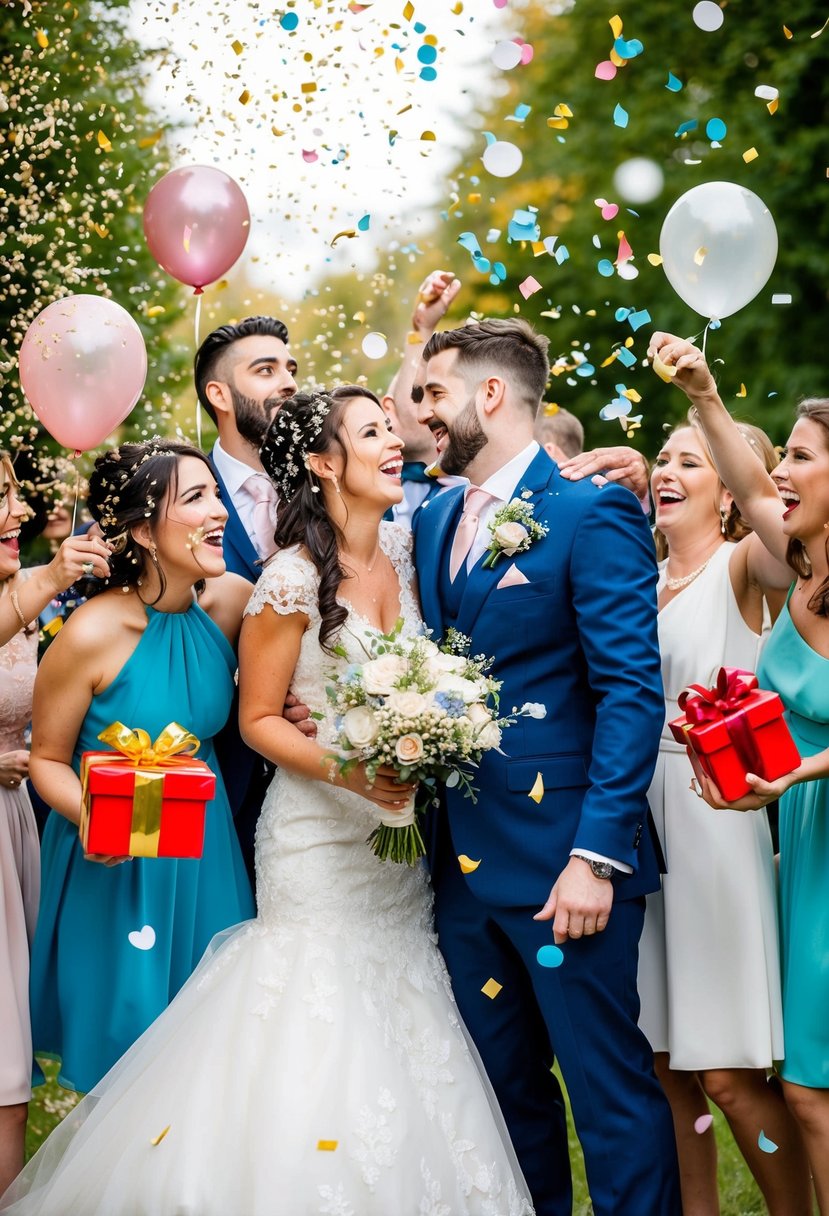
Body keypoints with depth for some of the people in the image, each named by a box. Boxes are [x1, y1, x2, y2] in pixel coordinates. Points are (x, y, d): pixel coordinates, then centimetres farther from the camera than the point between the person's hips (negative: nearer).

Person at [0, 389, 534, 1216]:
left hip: (398, 830, 6)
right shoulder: (294, 580, -13)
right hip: (320, 831, -6)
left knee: (403, 1040, 7)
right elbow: (258, 719, -8)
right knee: (322, 1029, -5)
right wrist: (347, 770, -22)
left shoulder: (403, 551, 5)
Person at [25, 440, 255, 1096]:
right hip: (114, 857, -4)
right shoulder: (90, 635, -22)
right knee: (127, 1026, 8)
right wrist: (90, 816, -27)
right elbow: (48, 759, -10)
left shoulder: (233, 601, -9)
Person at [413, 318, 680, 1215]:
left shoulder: (594, 513, -8)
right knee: (506, 1085, 15)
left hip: (561, 861, -7)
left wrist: (597, 856, -19)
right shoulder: (434, 520, 13)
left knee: (610, 1089, -1)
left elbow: (632, 693, -14)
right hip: (464, 862, 7)